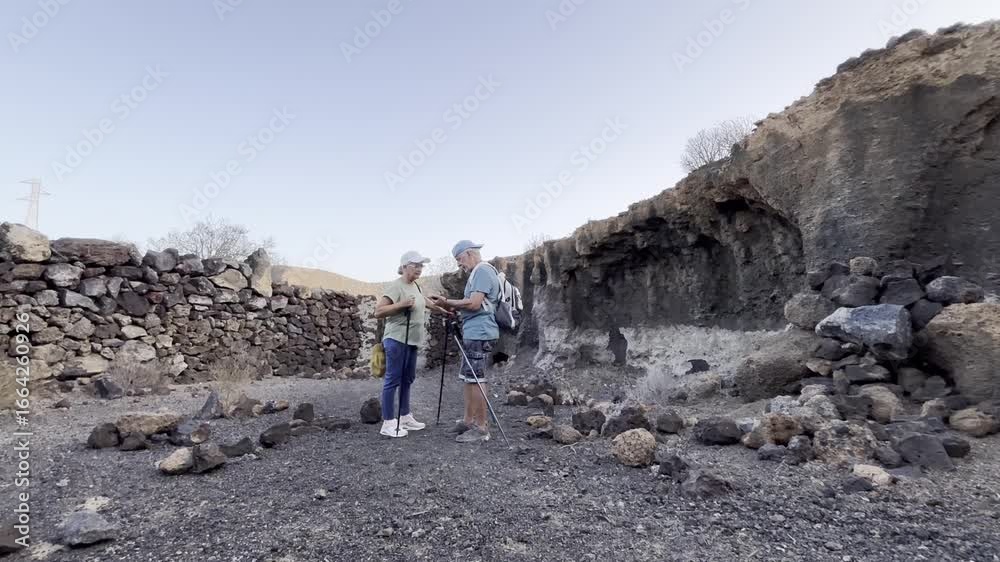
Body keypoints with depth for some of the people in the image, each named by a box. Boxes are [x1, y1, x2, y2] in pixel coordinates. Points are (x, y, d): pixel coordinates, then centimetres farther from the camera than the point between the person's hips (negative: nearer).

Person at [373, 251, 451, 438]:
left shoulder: (415, 286, 12)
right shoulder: (396, 286, -15)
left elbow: (424, 301, 32)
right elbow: (378, 312, -20)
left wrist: (442, 310, 25)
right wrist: (401, 304, -28)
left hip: (411, 341, 9)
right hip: (397, 340, -9)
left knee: (407, 379, 14)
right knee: (393, 380, -4)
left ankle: (405, 417, 25)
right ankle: (388, 424, 2)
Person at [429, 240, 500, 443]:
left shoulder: (482, 271, -11)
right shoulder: (478, 272, 21)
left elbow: (474, 304, -20)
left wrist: (449, 303, -10)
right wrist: (452, 307, 8)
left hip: (480, 334, -10)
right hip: (473, 333, 10)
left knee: (475, 380, -6)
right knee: (467, 378, 14)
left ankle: (481, 428, 1)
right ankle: (468, 420, 23)